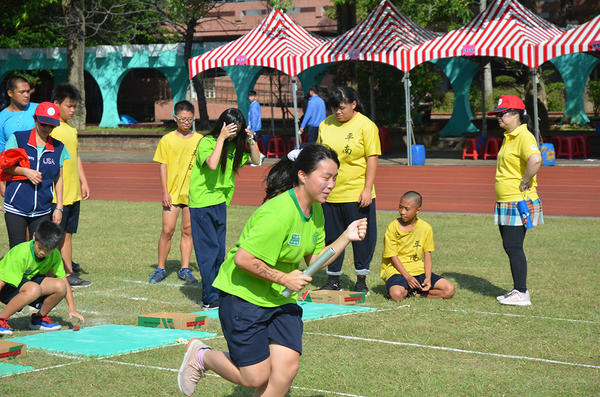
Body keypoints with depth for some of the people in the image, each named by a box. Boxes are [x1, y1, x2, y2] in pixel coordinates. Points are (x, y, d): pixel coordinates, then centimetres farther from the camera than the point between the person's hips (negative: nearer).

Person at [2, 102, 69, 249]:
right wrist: (26, 171, -16)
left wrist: (59, 207, 9)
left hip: (43, 211, 2)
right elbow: (5, 166, 1)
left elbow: (59, 179, 13)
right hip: (16, 208, -2)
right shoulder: (17, 139, -1)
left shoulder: (58, 147, 7)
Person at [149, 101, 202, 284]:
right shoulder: (167, 140, 0)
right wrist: (165, 192, -6)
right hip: (172, 193, -2)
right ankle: (160, 269, 8)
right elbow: (163, 167, 0)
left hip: (193, 192, 2)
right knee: (167, 230, -3)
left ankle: (185, 269, 14)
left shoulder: (199, 140, 5)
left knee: (188, 230, 5)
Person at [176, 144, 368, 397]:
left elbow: (314, 260, 9)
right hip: (244, 298, -8)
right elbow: (242, 259, -27)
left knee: (287, 367, -8)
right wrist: (284, 278, -21)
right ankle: (201, 355, 24)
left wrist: (346, 238, -3)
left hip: (281, 300, 8)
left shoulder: (315, 211, 2)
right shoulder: (277, 214, -27)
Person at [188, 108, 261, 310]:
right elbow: (212, 164, -29)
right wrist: (222, 138, -27)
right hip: (202, 202, -7)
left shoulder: (234, 145, 9)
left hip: (220, 202, 7)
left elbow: (256, 160, 12)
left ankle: (217, 293, 15)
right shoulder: (207, 142, -11)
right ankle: (210, 299, -7)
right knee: (209, 250, -8)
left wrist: (251, 140, -3)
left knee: (219, 252, 9)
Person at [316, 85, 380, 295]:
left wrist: (367, 189, -13)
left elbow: (372, 159, -8)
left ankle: (361, 281, 15)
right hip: (330, 194, 4)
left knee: (361, 237, 4)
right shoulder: (325, 125, 6)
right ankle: (333, 280, 20)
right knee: (331, 237, 9)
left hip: (357, 194, -4)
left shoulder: (366, 126, -6)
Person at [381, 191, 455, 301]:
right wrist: (407, 277, -20)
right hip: (396, 270, -4)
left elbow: (427, 256, 4)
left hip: (418, 270, 4)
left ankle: (416, 293, -2)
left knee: (449, 290, -14)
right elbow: (393, 256, -8)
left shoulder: (425, 228, 2)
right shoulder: (393, 228, -7)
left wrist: (428, 278, -12)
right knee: (396, 294, -38)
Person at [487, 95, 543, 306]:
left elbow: (535, 159, -34)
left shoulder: (524, 137, -16)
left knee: (513, 247, -9)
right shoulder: (508, 137, 15)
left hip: (518, 202, -10)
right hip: (505, 202, 10)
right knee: (510, 247, 12)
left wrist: (525, 183, -24)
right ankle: (519, 290, 19)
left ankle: (522, 294, -4)